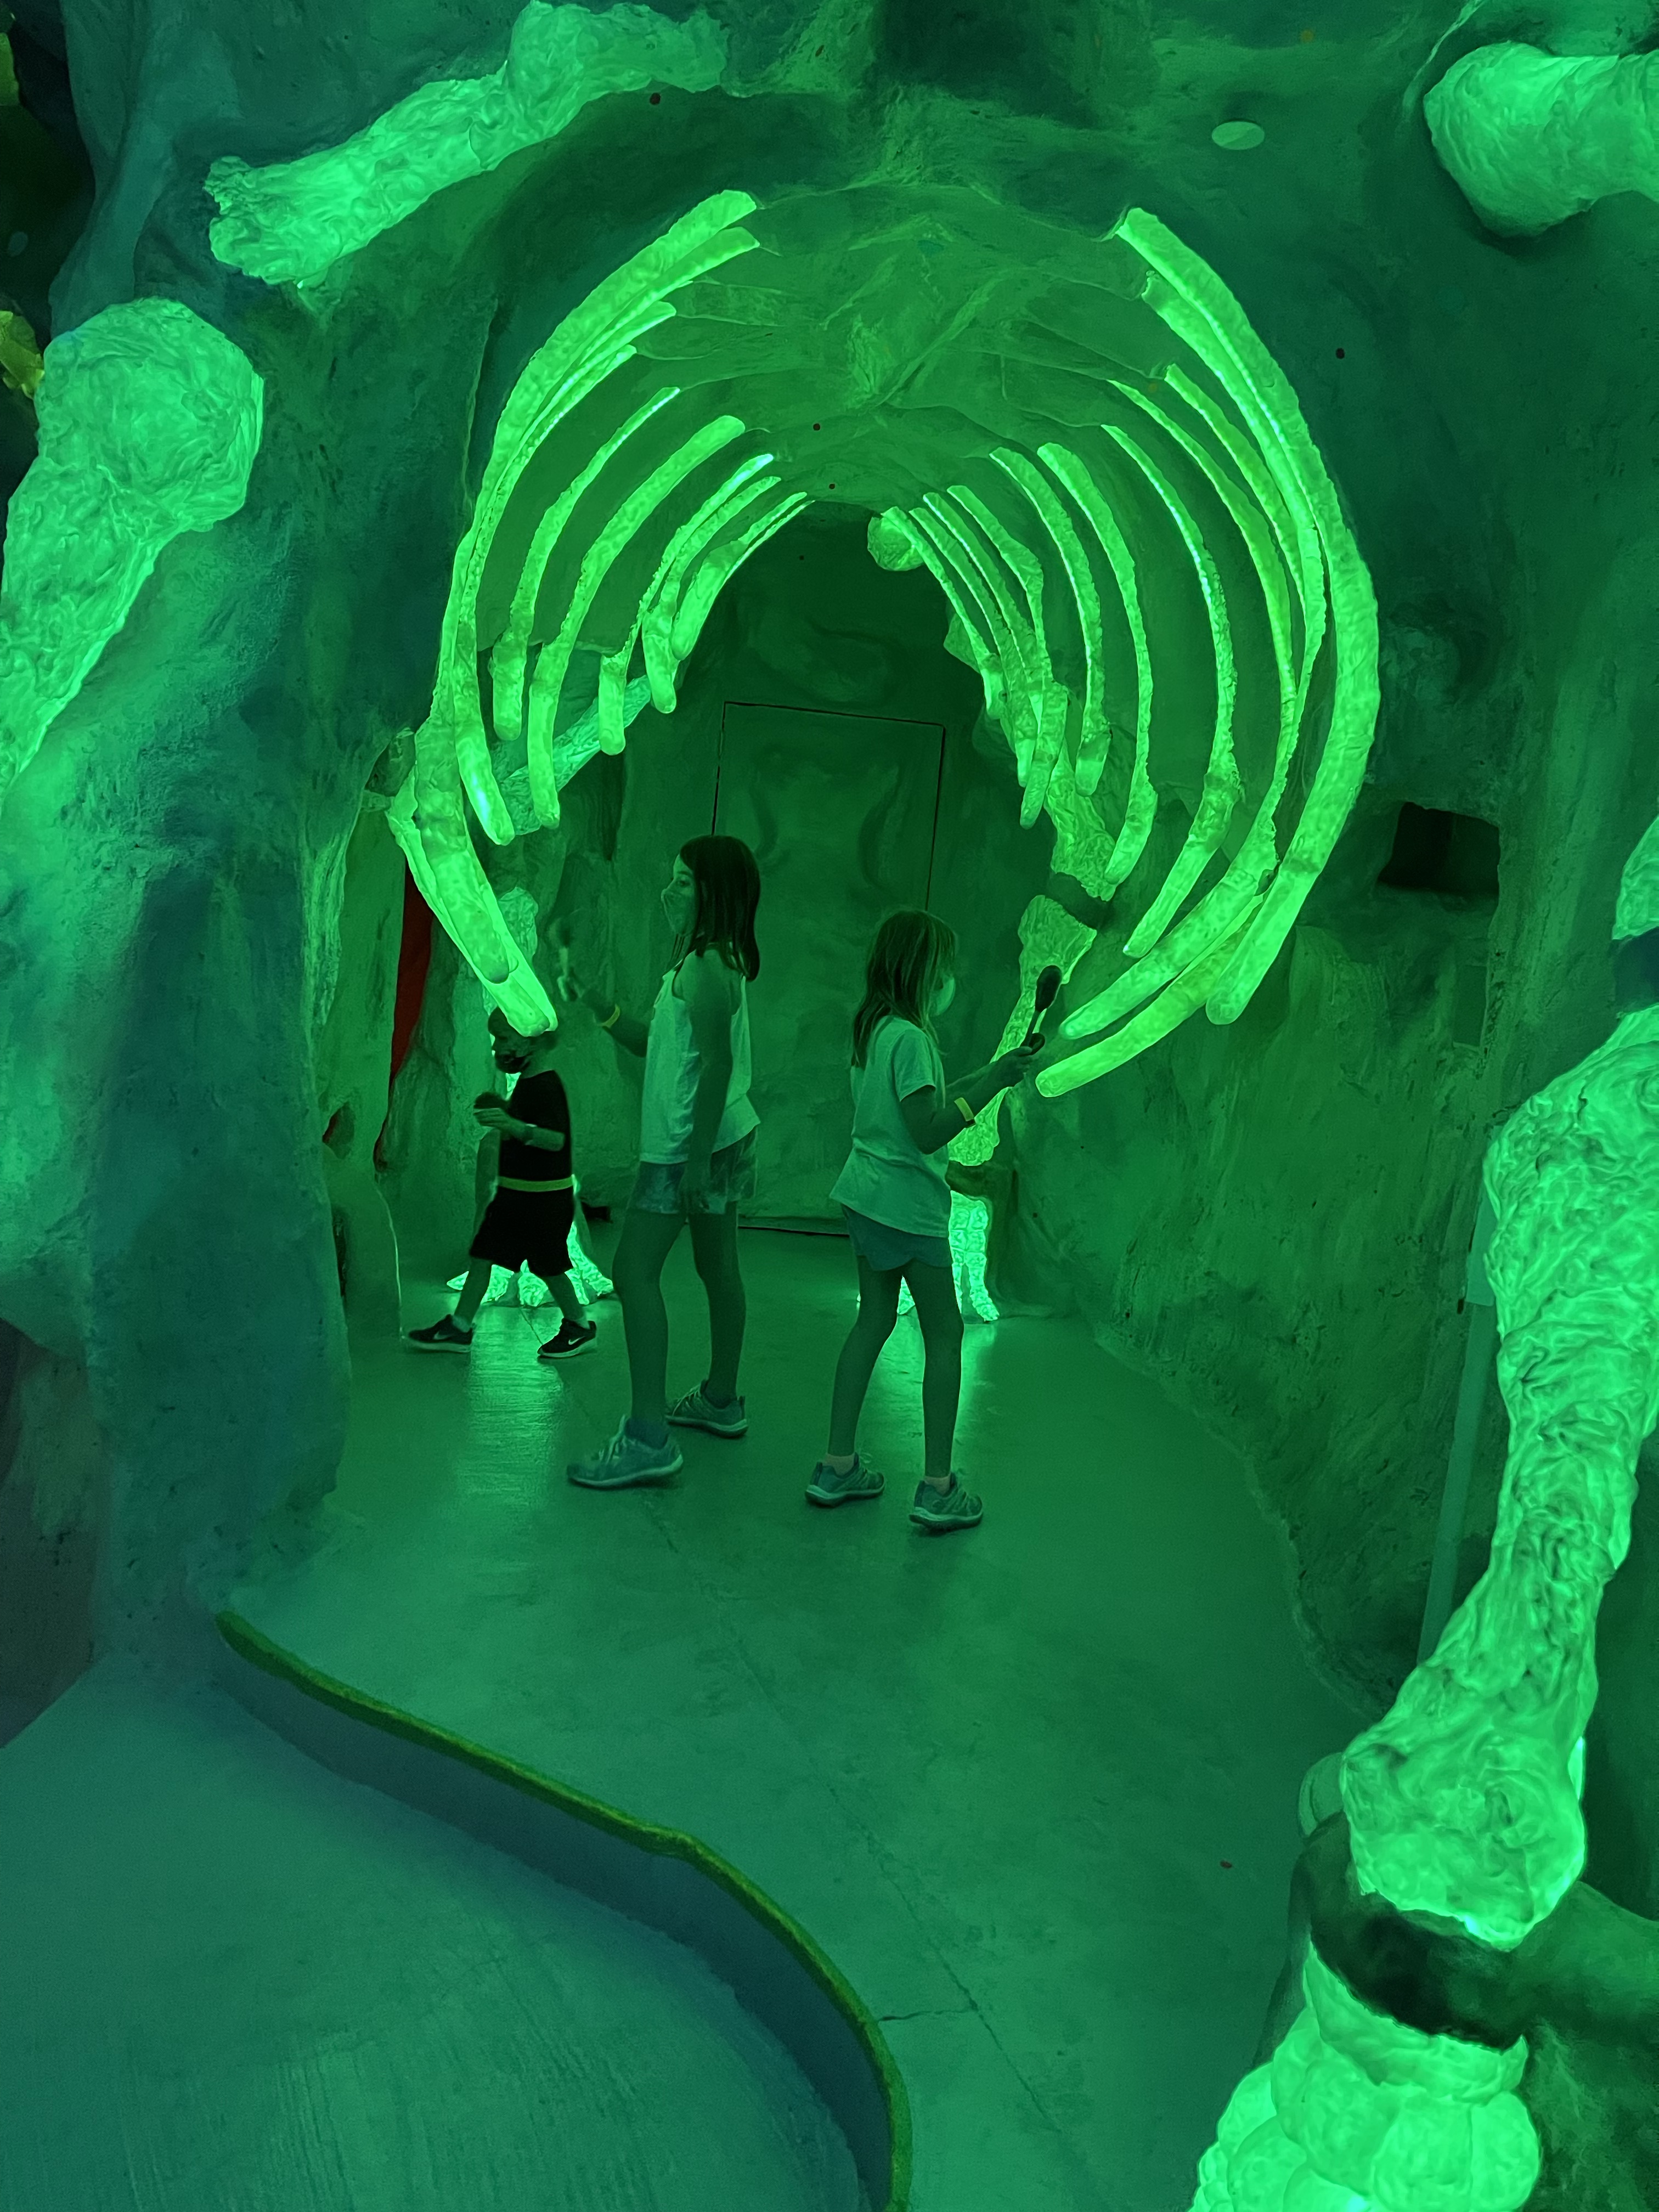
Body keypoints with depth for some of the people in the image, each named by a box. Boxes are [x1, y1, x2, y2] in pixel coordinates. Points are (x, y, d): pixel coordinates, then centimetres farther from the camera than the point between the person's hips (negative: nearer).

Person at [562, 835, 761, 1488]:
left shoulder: (705, 966, -17)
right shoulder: (716, 961, 15)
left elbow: (717, 1066, -24)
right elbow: (654, 1045, 19)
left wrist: (697, 1160, -26)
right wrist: (595, 1003, 10)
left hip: (689, 1144, -11)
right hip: (728, 1137, 11)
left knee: (634, 1270, -12)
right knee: (718, 1268, 19)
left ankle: (648, 1438, -15)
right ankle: (720, 1400, 34)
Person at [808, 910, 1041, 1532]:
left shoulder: (873, 1029, 9)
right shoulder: (910, 1038, -18)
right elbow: (928, 1132, -23)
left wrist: (981, 1078, 15)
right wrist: (989, 1085, -19)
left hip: (866, 1195, 9)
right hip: (909, 1206, -9)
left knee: (874, 1320, 15)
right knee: (944, 1334, 2)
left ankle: (837, 1467, 18)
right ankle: (938, 1487, 4)